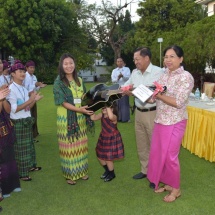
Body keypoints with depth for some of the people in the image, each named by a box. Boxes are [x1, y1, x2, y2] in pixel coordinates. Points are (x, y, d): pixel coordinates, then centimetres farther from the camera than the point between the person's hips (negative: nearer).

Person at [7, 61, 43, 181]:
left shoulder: (24, 89, 8)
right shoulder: (11, 89, -15)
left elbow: (28, 108, 11)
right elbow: (14, 109, -20)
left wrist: (34, 100, -6)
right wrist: (30, 100, -24)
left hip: (27, 121, 8)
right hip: (18, 122, -8)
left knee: (29, 144, 18)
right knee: (20, 147, 1)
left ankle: (30, 165, 33)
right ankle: (21, 173, 12)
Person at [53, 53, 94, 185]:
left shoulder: (79, 80, 8)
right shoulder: (58, 83, -9)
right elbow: (63, 102, -15)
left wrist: (89, 106, -6)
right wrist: (79, 109, -24)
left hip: (80, 118, 5)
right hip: (66, 118, -5)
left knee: (81, 145, 12)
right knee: (69, 146, 3)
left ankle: (81, 170, 27)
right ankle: (70, 174, 16)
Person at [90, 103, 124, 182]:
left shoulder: (114, 117, -26)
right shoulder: (102, 115, -2)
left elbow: (110, 117, -50)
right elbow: (93, 118, -8)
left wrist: (107, 107, -42)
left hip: (112, 139, -8)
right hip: (103, 138, 8)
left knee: (108, 159, 2)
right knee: (100, 156, 18)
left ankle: (112, 174, 31)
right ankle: (107, 170, 45)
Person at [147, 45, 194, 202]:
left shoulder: (185, 77, -13)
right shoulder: (164, 75, 9)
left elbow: (178, 102, -20)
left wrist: (158, 95, -19)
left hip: (175, 122, -7)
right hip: (160, 120, 8)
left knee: (170, 156, 1)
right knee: (158, 153, 14)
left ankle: (176, 189, 22)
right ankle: (167, 183, 33)